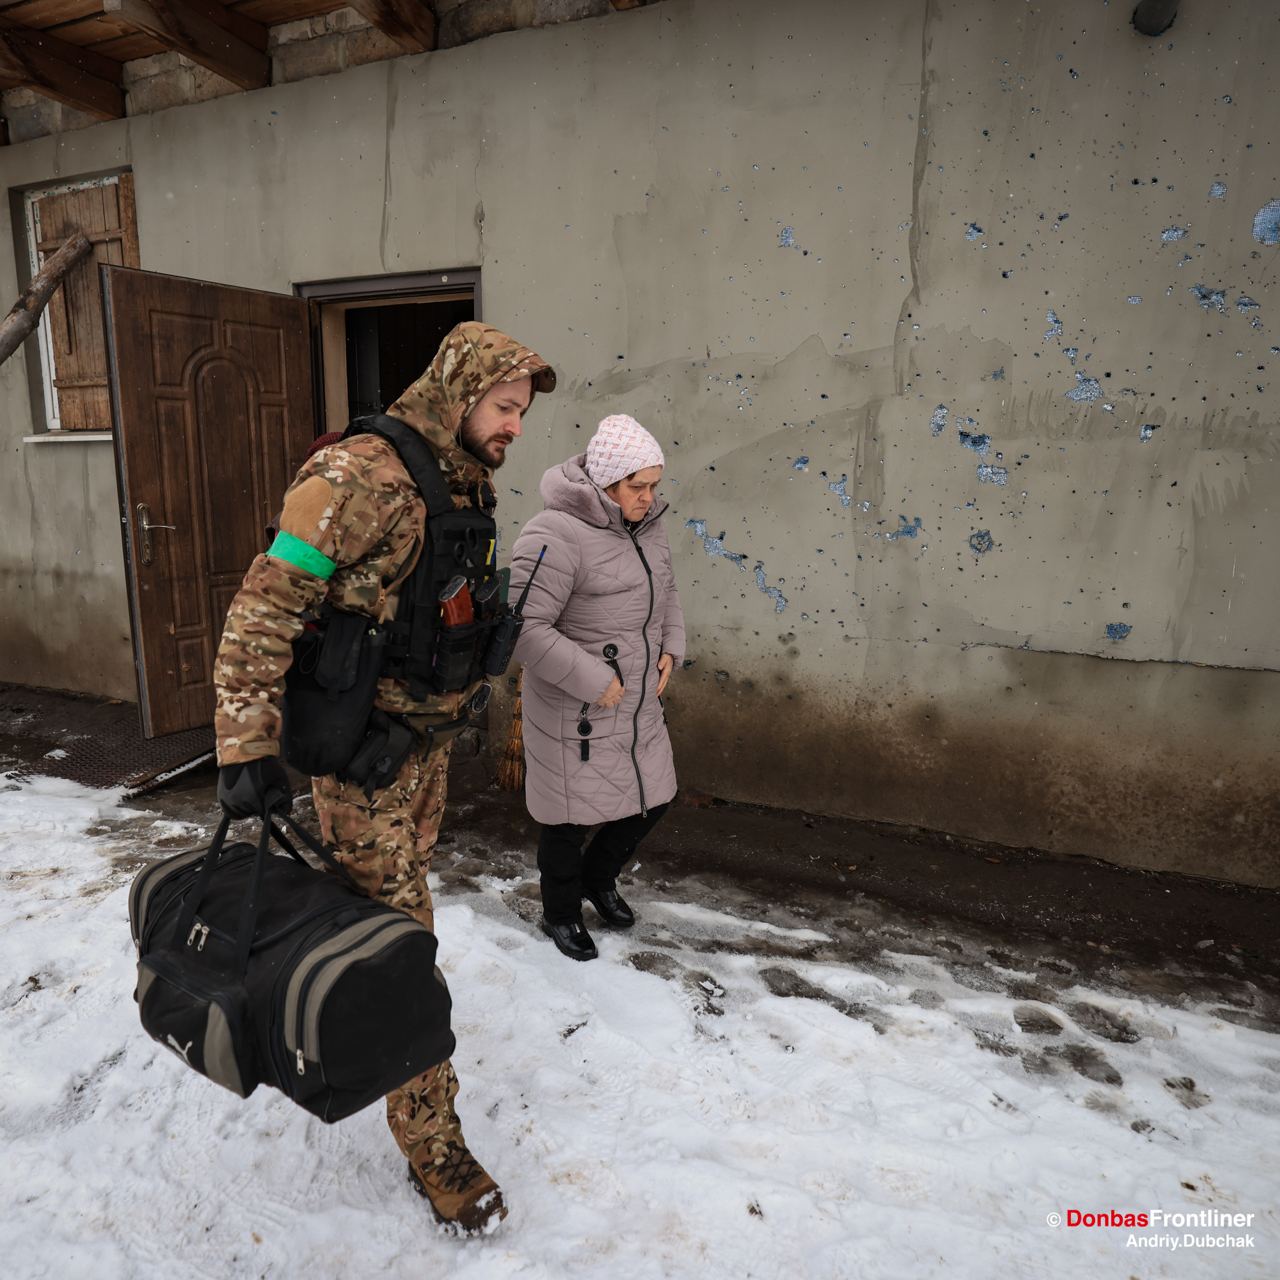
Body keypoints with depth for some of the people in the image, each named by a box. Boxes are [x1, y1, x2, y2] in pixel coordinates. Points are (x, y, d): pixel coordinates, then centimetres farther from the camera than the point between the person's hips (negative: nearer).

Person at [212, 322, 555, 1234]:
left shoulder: (471, 486, 6)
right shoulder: (361, 476, -22)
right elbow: (265, 607, -23)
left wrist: (463, 704, 23)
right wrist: (249, 743, -24)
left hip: (430, 731, 8)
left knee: (398, 895, 22)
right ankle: (432, 1140, 14)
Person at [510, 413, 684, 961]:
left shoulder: (645, 523, 4)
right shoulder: (556, 535, -24)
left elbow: (665, 592, 20)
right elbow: (523, 628, -29)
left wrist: (670, 648, 5)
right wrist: (594, 680, -25)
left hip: (638, 703, 8)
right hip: (576, 711, -8)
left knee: (651, 798, 19)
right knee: (572, 814, 9)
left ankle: (599, 880, 47)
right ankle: (560, 914, 37)